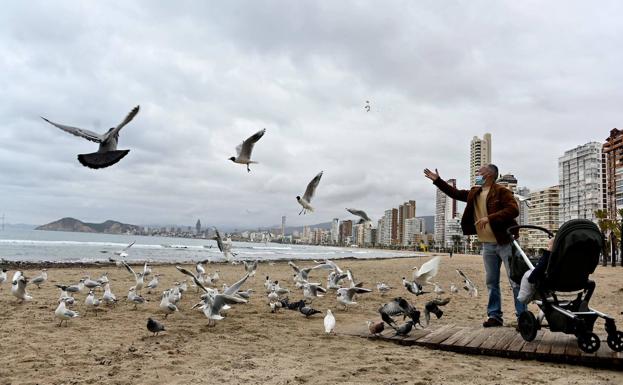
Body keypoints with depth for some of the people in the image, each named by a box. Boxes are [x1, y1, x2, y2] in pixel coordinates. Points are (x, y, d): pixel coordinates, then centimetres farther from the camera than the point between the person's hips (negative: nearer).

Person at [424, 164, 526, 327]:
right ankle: (494, 316, 16)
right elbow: (455, 193, 24)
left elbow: (513, 210, -22)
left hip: (505, 243, -7)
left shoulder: (502, 191, -10)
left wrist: (490, 218, -27)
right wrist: (437, 180, 21)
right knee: (491, 282, 9)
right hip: (487, 245, 7)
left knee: (515, 280, -2)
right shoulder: (474, 193, 12)